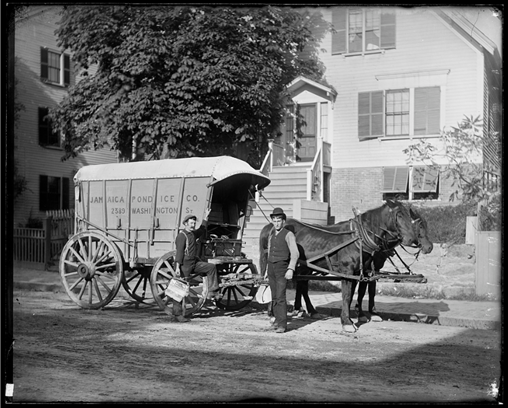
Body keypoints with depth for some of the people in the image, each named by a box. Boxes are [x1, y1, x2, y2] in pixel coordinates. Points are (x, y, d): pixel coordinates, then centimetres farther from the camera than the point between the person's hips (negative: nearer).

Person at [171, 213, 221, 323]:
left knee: (211, 267, 5)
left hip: (194, 262, 9)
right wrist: (177, 267, -27)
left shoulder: (193, 234, 14)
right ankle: (177, 314, 1)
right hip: (184, 265, -9)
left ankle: (212, 292, 6)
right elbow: (179, 252, -21)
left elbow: (202, 229, 36)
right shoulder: (181, 236, -13)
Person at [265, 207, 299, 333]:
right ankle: (277, 320, 19)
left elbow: (294, 253, -16)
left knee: (280, 296, -12)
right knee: (274, 297, 10)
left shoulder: (288, 234, -8)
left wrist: (291, 269, -26)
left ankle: (282, 324, -9)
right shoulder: (271, 235, 14)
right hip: (271, 267, 7)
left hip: (282, 267, -7)